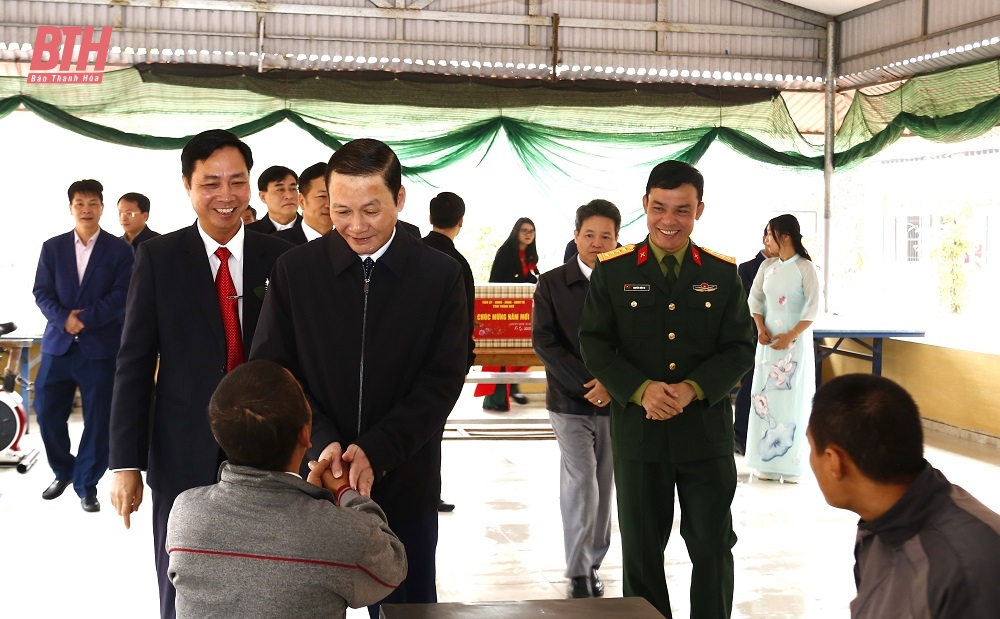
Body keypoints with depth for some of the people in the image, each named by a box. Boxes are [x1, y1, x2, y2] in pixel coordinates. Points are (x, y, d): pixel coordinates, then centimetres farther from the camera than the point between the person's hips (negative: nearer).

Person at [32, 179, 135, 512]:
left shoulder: (120, 250, 1)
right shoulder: (52, 247, 9)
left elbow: (122, 296, -7)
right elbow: (42, 293, 3)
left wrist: (84, 319, -16)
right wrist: (64, 319, -15)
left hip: (101, 346, -2)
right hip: (58, 344, 3)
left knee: (98, 419, 0)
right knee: (47, 411, 5)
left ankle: (87, 484, 15)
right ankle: (63, 472, 28)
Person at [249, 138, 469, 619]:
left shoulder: (441, 275, -3)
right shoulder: (294, 269, -1)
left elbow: (444, 379, -7)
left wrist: (376, 451, -18)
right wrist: (322, 442, -17)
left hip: (405, 482, 0)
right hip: (313, 476, 1)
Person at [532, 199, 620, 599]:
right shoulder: (551, 284, 0)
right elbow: (544, 342, -6)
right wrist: (585, 384, -14)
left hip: (616, 401, 2)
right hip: (570, 401, -1)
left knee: (604, 487, 9)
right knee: (580, 484, -7)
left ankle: (592, 563, 21)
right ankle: (578, 573, 0)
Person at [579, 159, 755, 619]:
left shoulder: (723, 273, 3)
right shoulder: (613, 270, 0)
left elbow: (740, 349, 0)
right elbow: (595, 344, -2)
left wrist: (692, 389, -16)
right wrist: (641, 390, -18)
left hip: (706, 430, 1)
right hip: (638, 430, 0)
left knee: (714, 547, 8)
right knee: (641, 549, 11)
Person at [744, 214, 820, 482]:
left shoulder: (805, 267, -8)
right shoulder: (766, 266, 6)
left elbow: (813, 308, -11)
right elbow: (755, 299, 11)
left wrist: (791, 336, -15)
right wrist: (760, 328, -4)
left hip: (796, 341, -5)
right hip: (769, 339, 5)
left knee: (793, 398, -2)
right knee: (764, 397, 3)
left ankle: (790, 462, 5)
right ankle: (765, 460, 10)